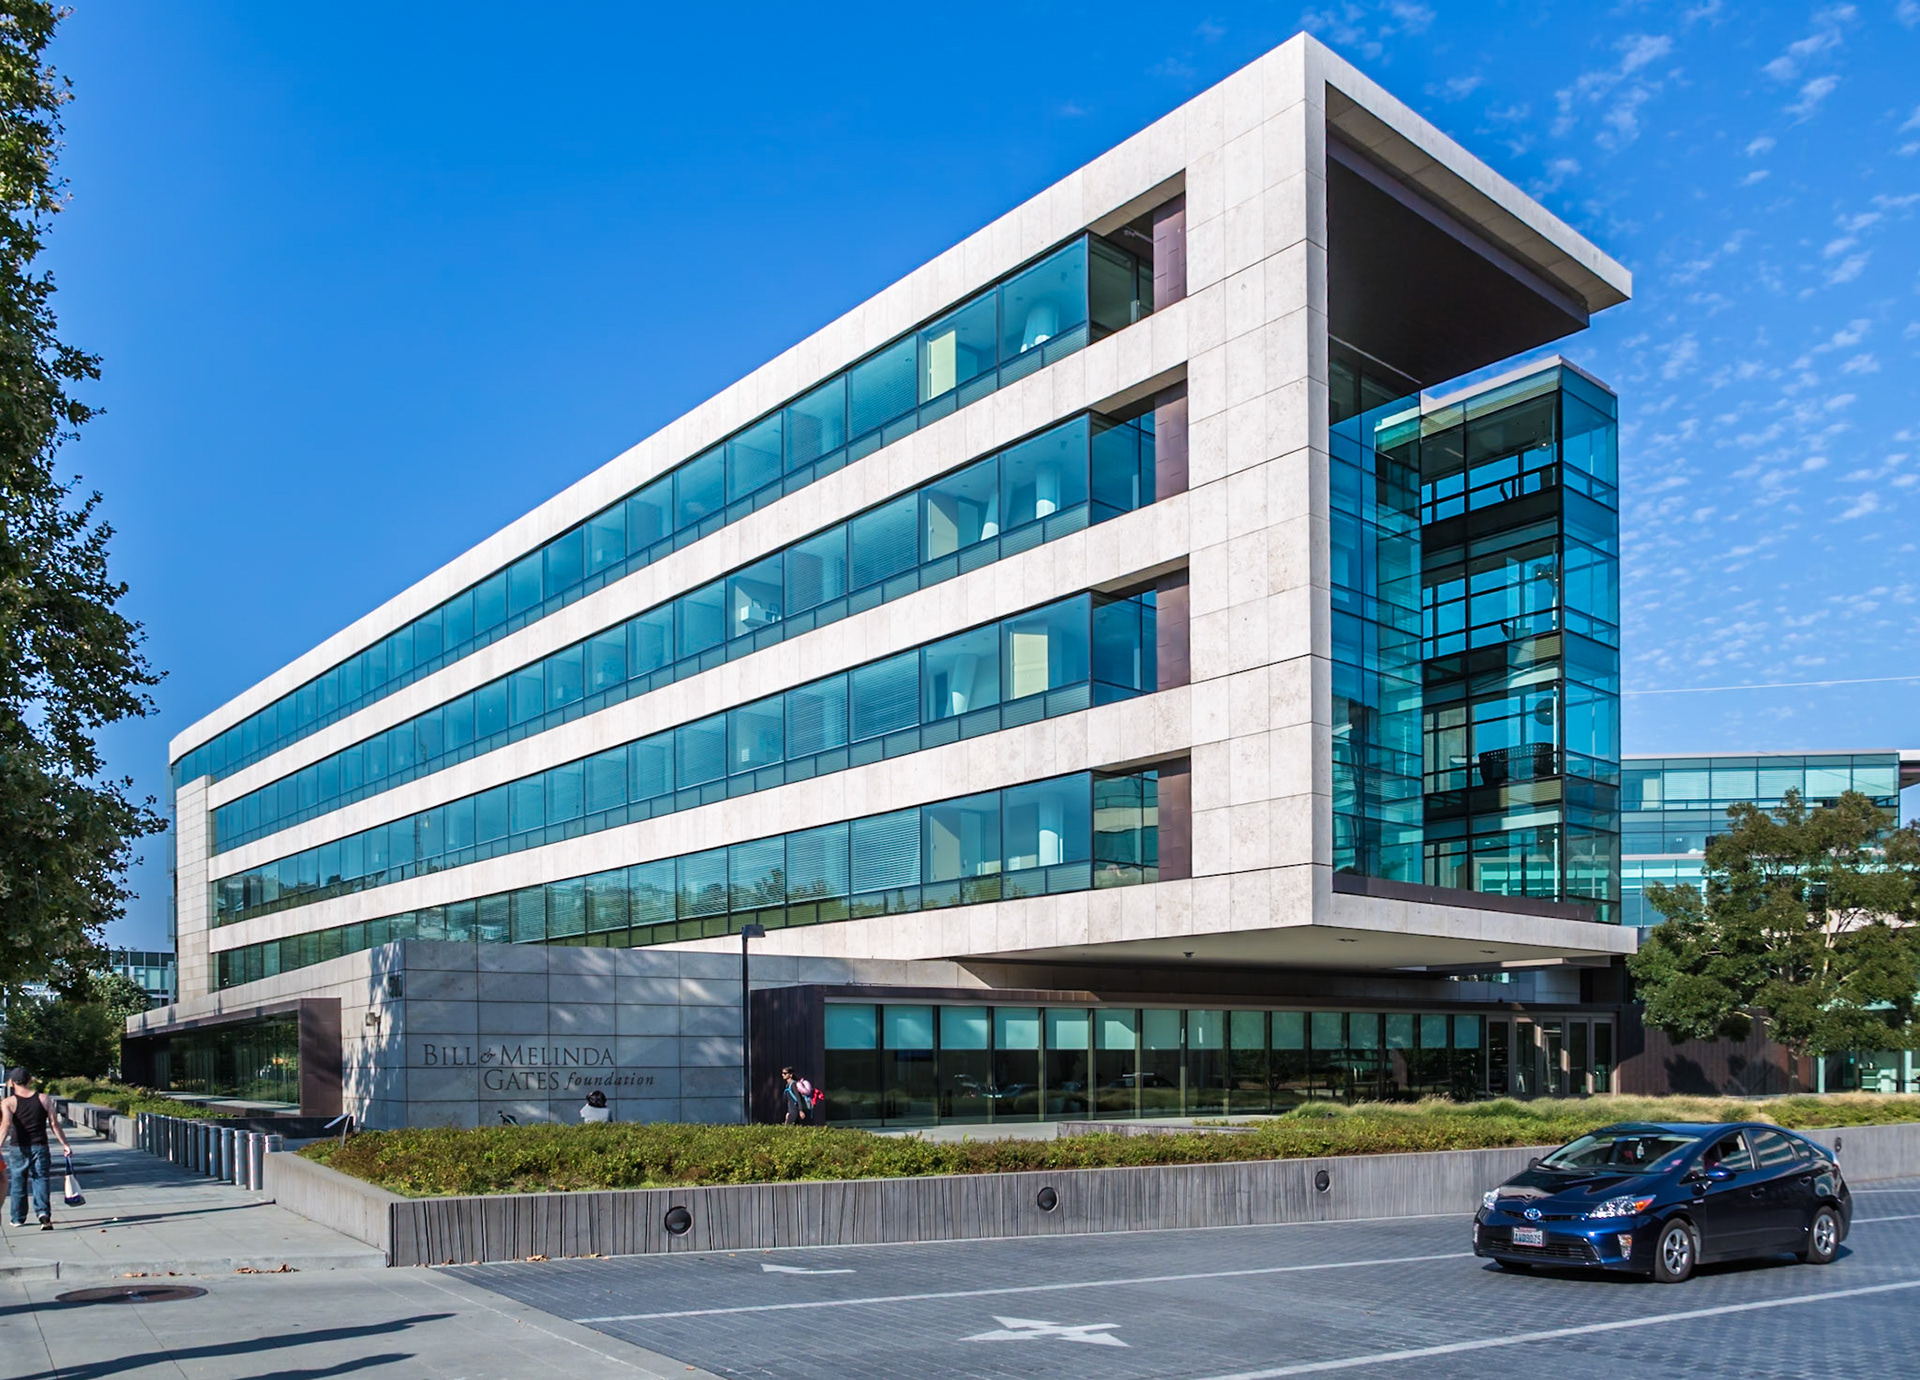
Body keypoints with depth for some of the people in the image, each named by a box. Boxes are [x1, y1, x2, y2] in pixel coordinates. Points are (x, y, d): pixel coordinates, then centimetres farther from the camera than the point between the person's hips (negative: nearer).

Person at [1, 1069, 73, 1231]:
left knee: (18, 1182, 15)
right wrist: (65, 1144, 5)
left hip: (19, 1149, 0)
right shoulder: (44, 1099, 1)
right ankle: (43, 1213, -18)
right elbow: (54, 1124, 0)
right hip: (40, 1147, 0)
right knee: (41, 1181, 2)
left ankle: (17, 1218, 25)